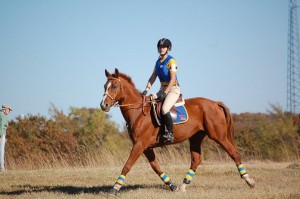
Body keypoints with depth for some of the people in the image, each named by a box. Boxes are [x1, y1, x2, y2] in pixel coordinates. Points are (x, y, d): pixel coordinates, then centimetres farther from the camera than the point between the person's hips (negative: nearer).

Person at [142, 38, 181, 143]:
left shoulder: (171, 61, -10)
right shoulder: (158, 61, 12)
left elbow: (172, 79, -17)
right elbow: (153, 77, 13)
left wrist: (165, 93, -23)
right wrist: (146, 90, 1)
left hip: (173, 89, -8)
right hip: (163, 89, 8)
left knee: (164, 109, -29)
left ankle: (170, 134, -21)